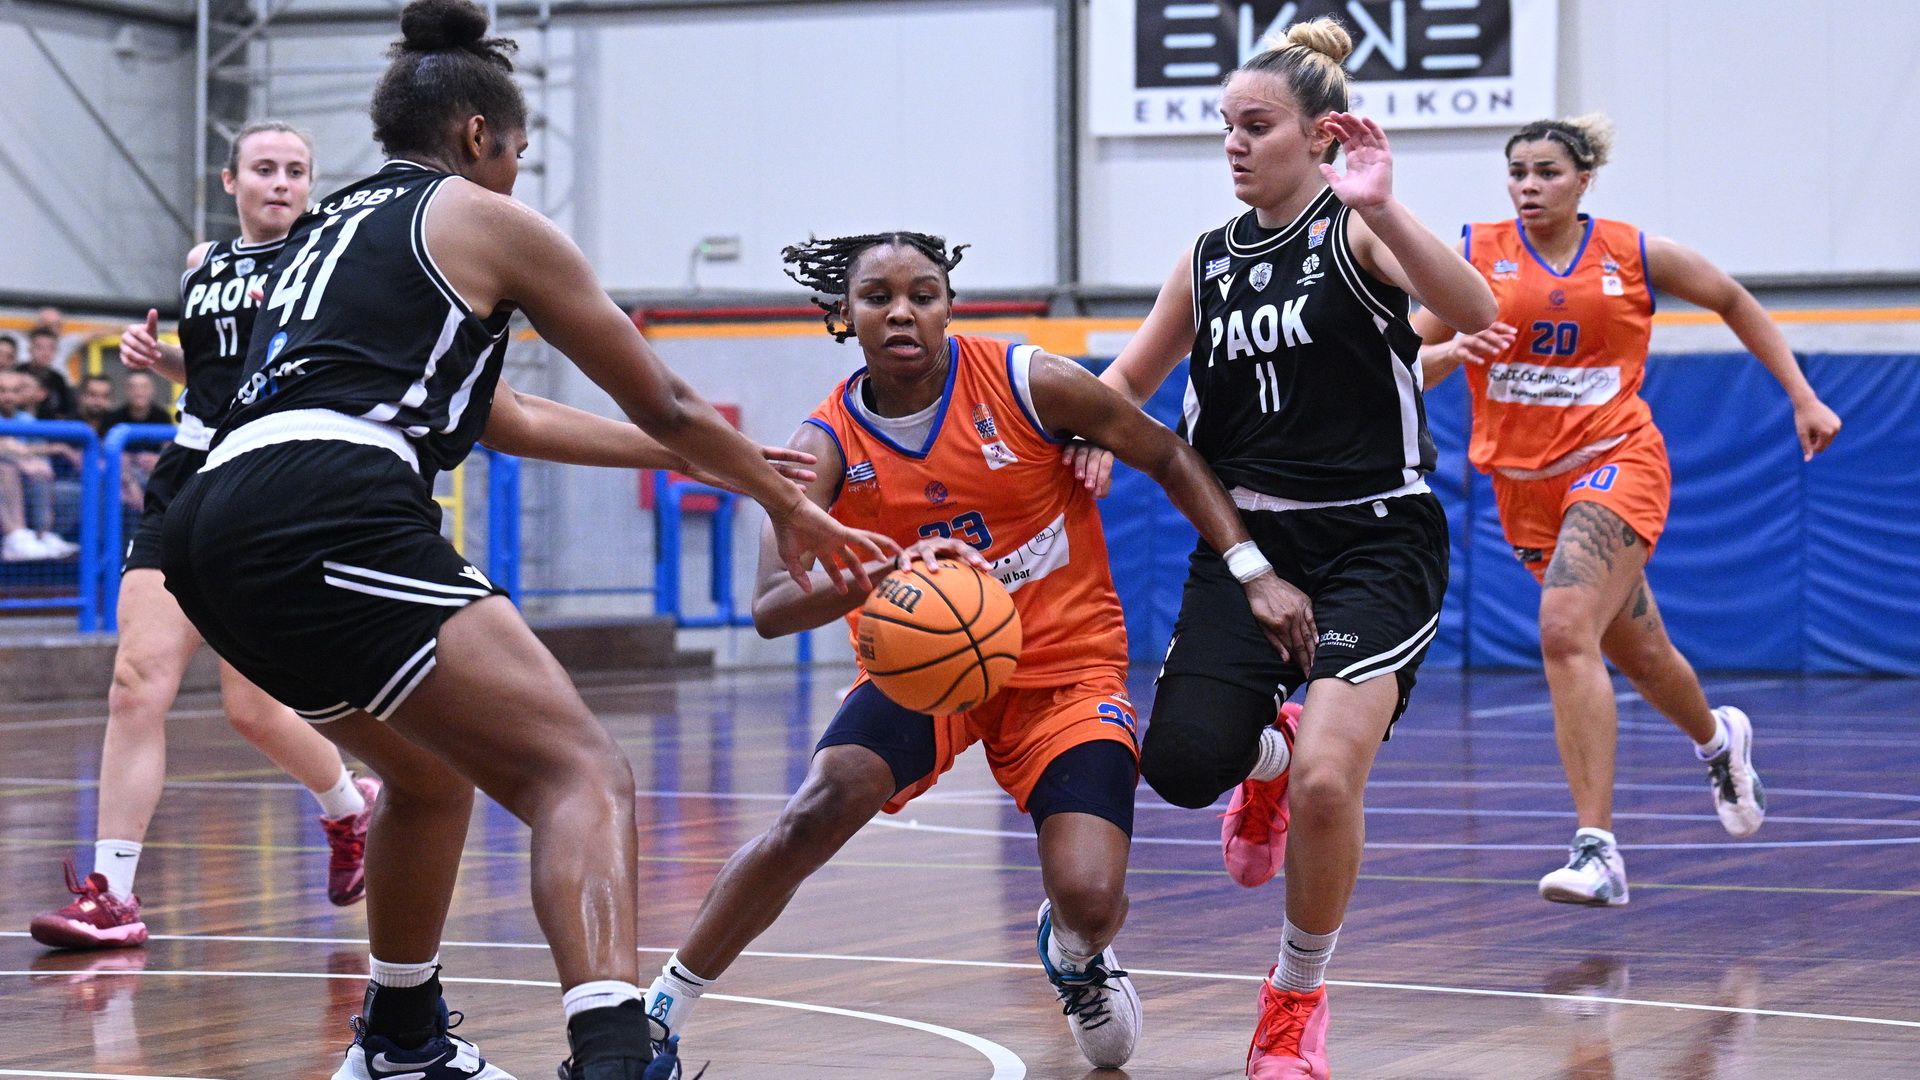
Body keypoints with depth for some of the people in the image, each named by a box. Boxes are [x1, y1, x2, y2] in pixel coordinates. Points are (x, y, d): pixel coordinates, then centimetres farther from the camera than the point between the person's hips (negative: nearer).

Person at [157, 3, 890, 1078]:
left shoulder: (331, 227, 32)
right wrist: (787, 503, 34)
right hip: (333, 515, -8)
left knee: (431, 769, 31)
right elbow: (662, 402, 19)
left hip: (214, 526, 8)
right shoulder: (486, 221, 12)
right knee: (584, 775, -15)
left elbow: (502, 417, 39)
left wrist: (697, 455, 46)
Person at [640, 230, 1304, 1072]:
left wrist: (1251, 569, -8)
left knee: (1089, 900, -17)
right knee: (825, 802, -29)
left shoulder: (1028, 384, -13)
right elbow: (770, 608, -24)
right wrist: (885, 572, -43)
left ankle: (1074, 953, 25)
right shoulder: (829, 444, -11)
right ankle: (659, 1011, -16)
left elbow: (1168, 458, 1)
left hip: (1066, 665, 0)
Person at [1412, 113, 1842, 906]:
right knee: (1637, 653, 17)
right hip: (1523, 480, 3)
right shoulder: (1477, 254, -1)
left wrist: (1802, 397, 13)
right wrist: (1452, 350, -23)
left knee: (1565, 631, -26)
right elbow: (1408, 363, -1)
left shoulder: (1636, 255, -2)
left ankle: (1597, 848, -26)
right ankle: (1718, 739, 52)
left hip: (1615, 462, -3)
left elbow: (1733, 301, 14)